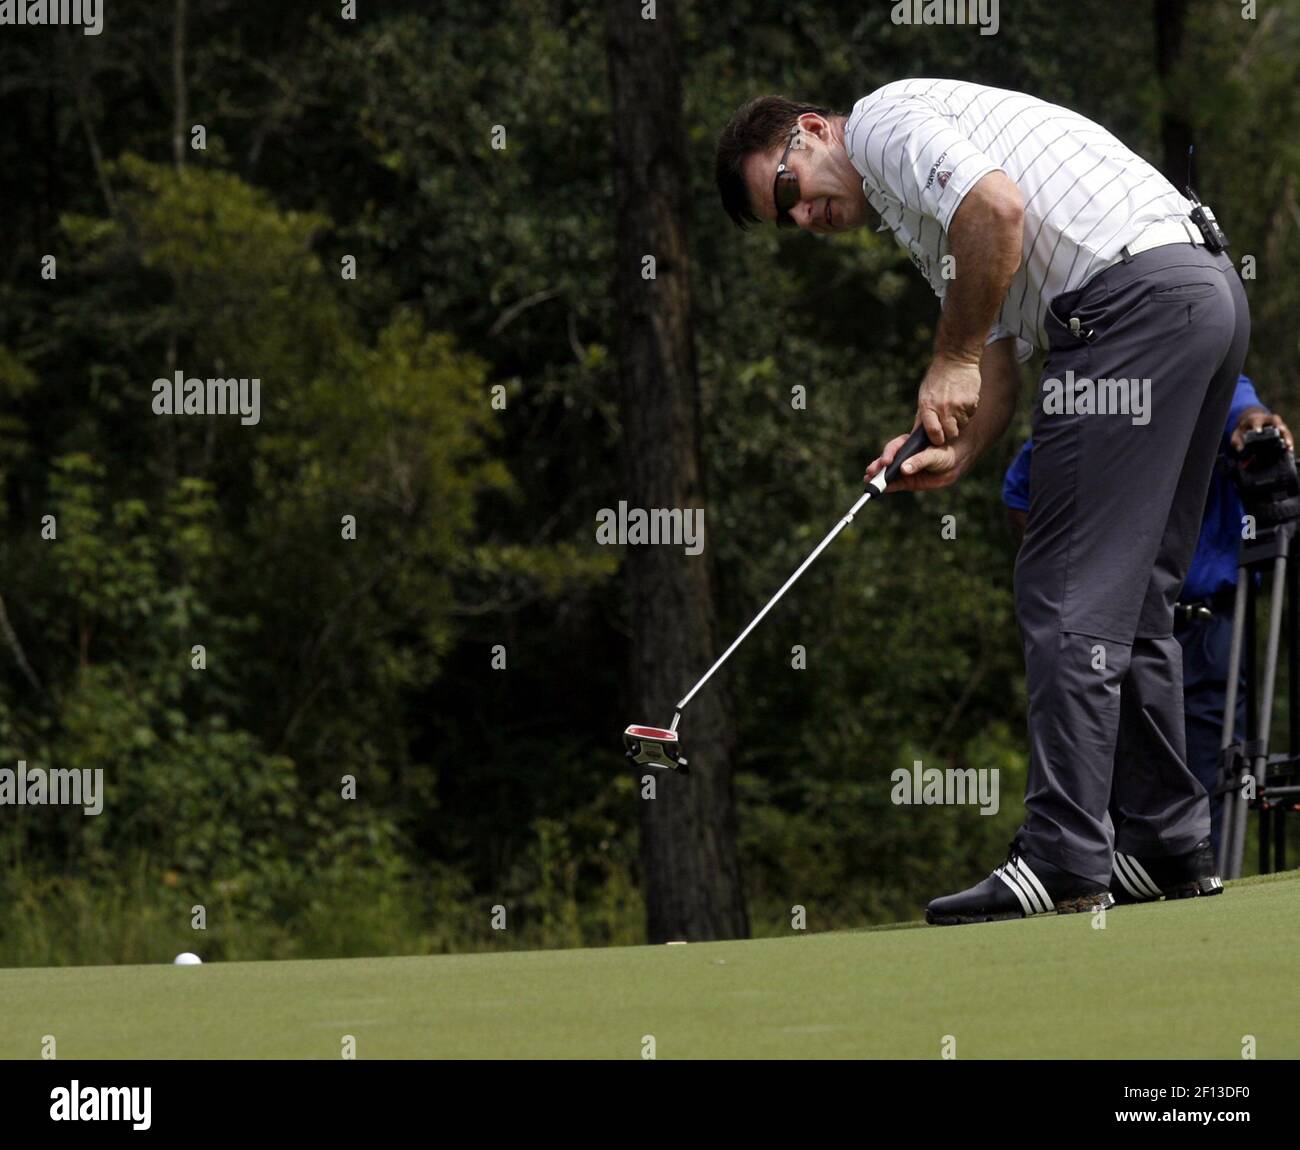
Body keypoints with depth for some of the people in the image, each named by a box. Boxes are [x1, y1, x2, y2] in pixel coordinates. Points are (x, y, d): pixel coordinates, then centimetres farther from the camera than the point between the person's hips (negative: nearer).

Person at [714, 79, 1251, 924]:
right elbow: (1000, 356, 22)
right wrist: (955, 456, 4)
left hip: (1136, 297, -10)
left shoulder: (884, 119, 0)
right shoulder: (910, 214, 29)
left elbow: (996, 206, -18)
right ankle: (1169, 846, 18)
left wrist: (953, 361, -8)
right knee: (1134, 600, 16)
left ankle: (1064, 862, -10)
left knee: (1071, 595, -9)